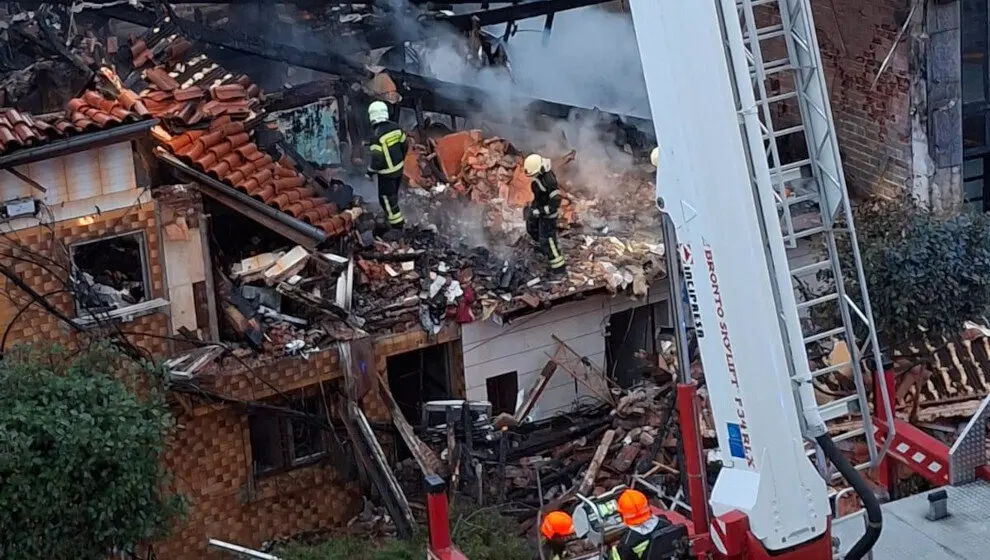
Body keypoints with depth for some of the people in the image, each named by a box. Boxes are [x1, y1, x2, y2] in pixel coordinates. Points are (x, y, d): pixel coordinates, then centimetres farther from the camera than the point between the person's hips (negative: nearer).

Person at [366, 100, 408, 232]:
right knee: (393, 195, 28)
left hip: (387, 173, -7)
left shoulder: (376, 135, -27)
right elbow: (404, 146, 5)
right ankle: (393, 215, 47)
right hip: (399, 169, 7)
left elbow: (377, 159, -24)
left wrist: (370, 171, -6)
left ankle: (397, 224, 14)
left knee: (387, 198, 8)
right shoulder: (396, 127, -6)